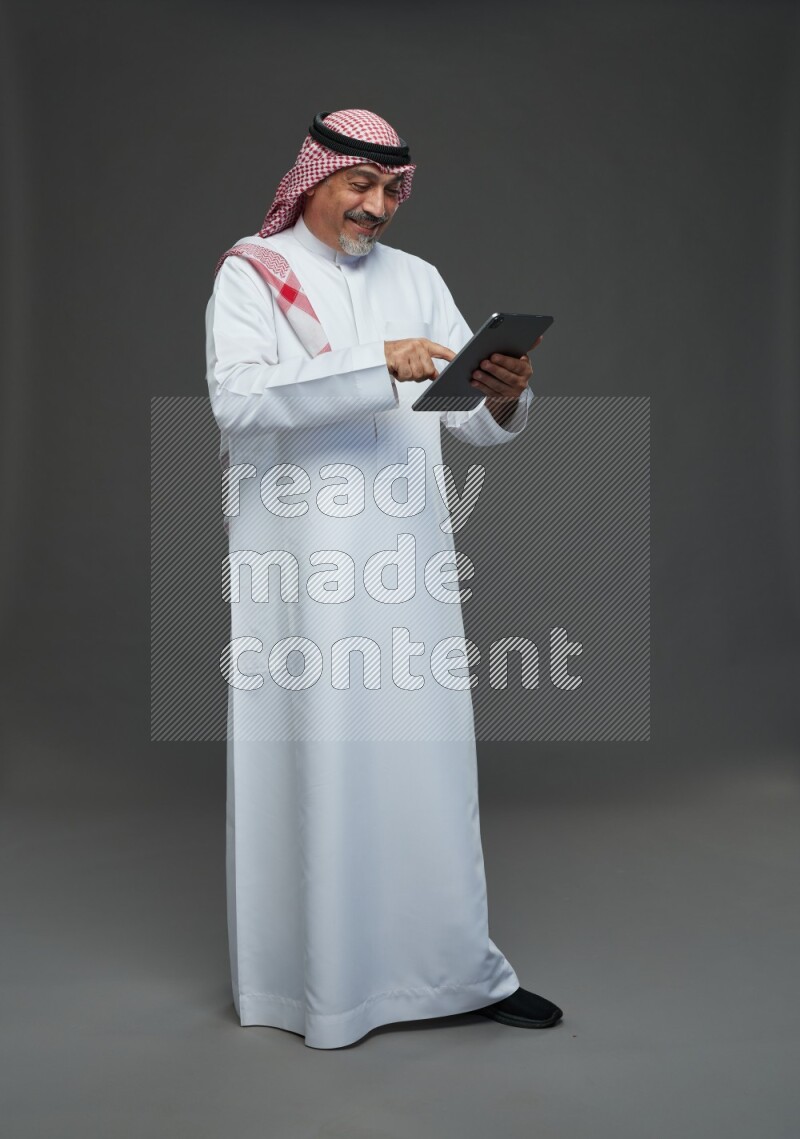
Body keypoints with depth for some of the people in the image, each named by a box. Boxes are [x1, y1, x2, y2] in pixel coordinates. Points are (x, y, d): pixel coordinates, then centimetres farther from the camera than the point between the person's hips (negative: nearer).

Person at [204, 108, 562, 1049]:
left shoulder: (417, 279, 15)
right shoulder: (252, 272, 3)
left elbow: (475, 423, 9)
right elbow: (237, 397, -16)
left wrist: (504, 398, -14)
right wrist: (375, 367, -24)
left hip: (405, 554, 4)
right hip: (297, 559, -4)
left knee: (426, 752, 6)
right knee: (311, 759, 1)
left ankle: (455, 967, 17)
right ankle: (315, 980, 15)